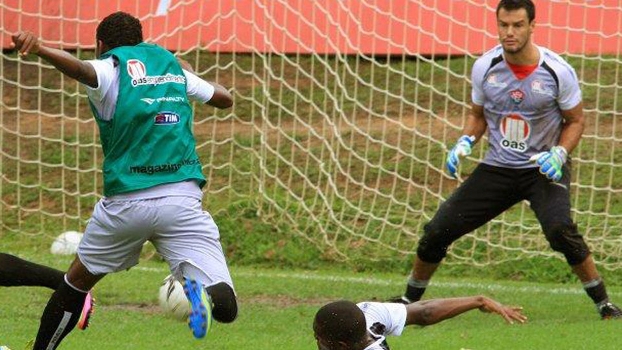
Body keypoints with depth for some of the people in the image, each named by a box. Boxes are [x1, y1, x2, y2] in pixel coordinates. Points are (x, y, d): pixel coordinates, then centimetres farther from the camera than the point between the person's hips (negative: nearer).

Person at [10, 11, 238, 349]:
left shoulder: (110, 70, 3)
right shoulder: (173, 65, 16)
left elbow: (81, 69, -23)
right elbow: (225, 98, 30)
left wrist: (37, 49, -42)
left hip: (126, 202, -1)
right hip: (182, 199, 2)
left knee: (76, 282, 23)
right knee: (224, 306, -6)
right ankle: (203, 292, -38)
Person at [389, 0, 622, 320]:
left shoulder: (557, 71, -13)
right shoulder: (484, 67, -5)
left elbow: (575, 120, 1)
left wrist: (559, 153, -16)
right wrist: (465, 142, -7)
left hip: (543, 168, -3)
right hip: (496, 169, 3)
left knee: (560, 230, -31)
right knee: (438, 231, -3)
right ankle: (410, 298, 22)